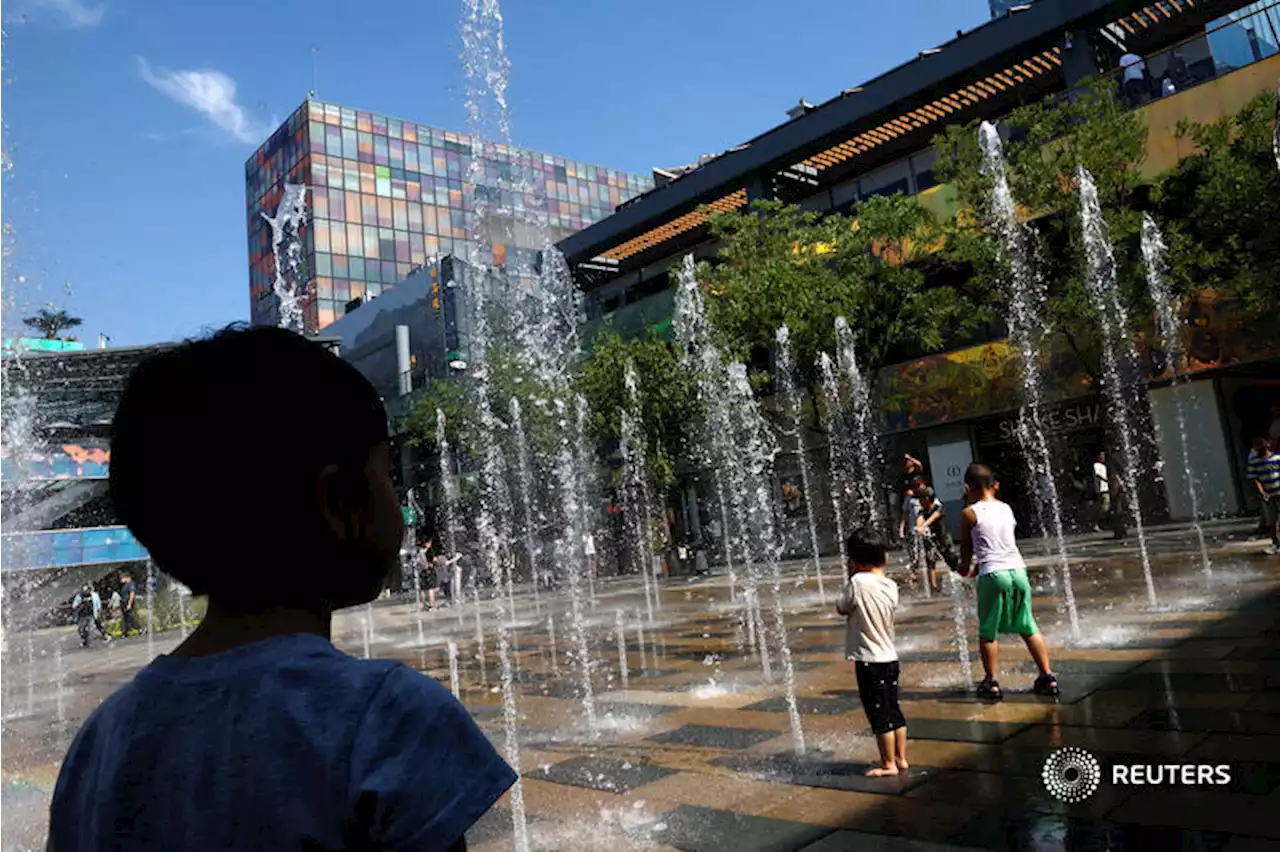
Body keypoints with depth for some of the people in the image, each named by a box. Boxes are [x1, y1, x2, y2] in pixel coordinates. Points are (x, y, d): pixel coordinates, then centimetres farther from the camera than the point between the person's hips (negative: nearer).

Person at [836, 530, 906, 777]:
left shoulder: (858, 582, -18)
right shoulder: (891, 585, 0)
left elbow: (841, 608, -5)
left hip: (869, 661, -7)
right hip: (890, 657, 7)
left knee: (879, 715, 4)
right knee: (894, 711, 17)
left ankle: (888, 764, 13)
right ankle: (901, 758, 27)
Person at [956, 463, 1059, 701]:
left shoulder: (969, 513, -4)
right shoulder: (1006, 508, 11)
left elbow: (966, 546, 7)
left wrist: (964, 567, 24)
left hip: (992, 574, -5)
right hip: (1018, 570, 5)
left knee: (988, 632, 7)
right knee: (1028, 628, 14)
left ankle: (991, 682, 9)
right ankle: (1048, 677, 17)